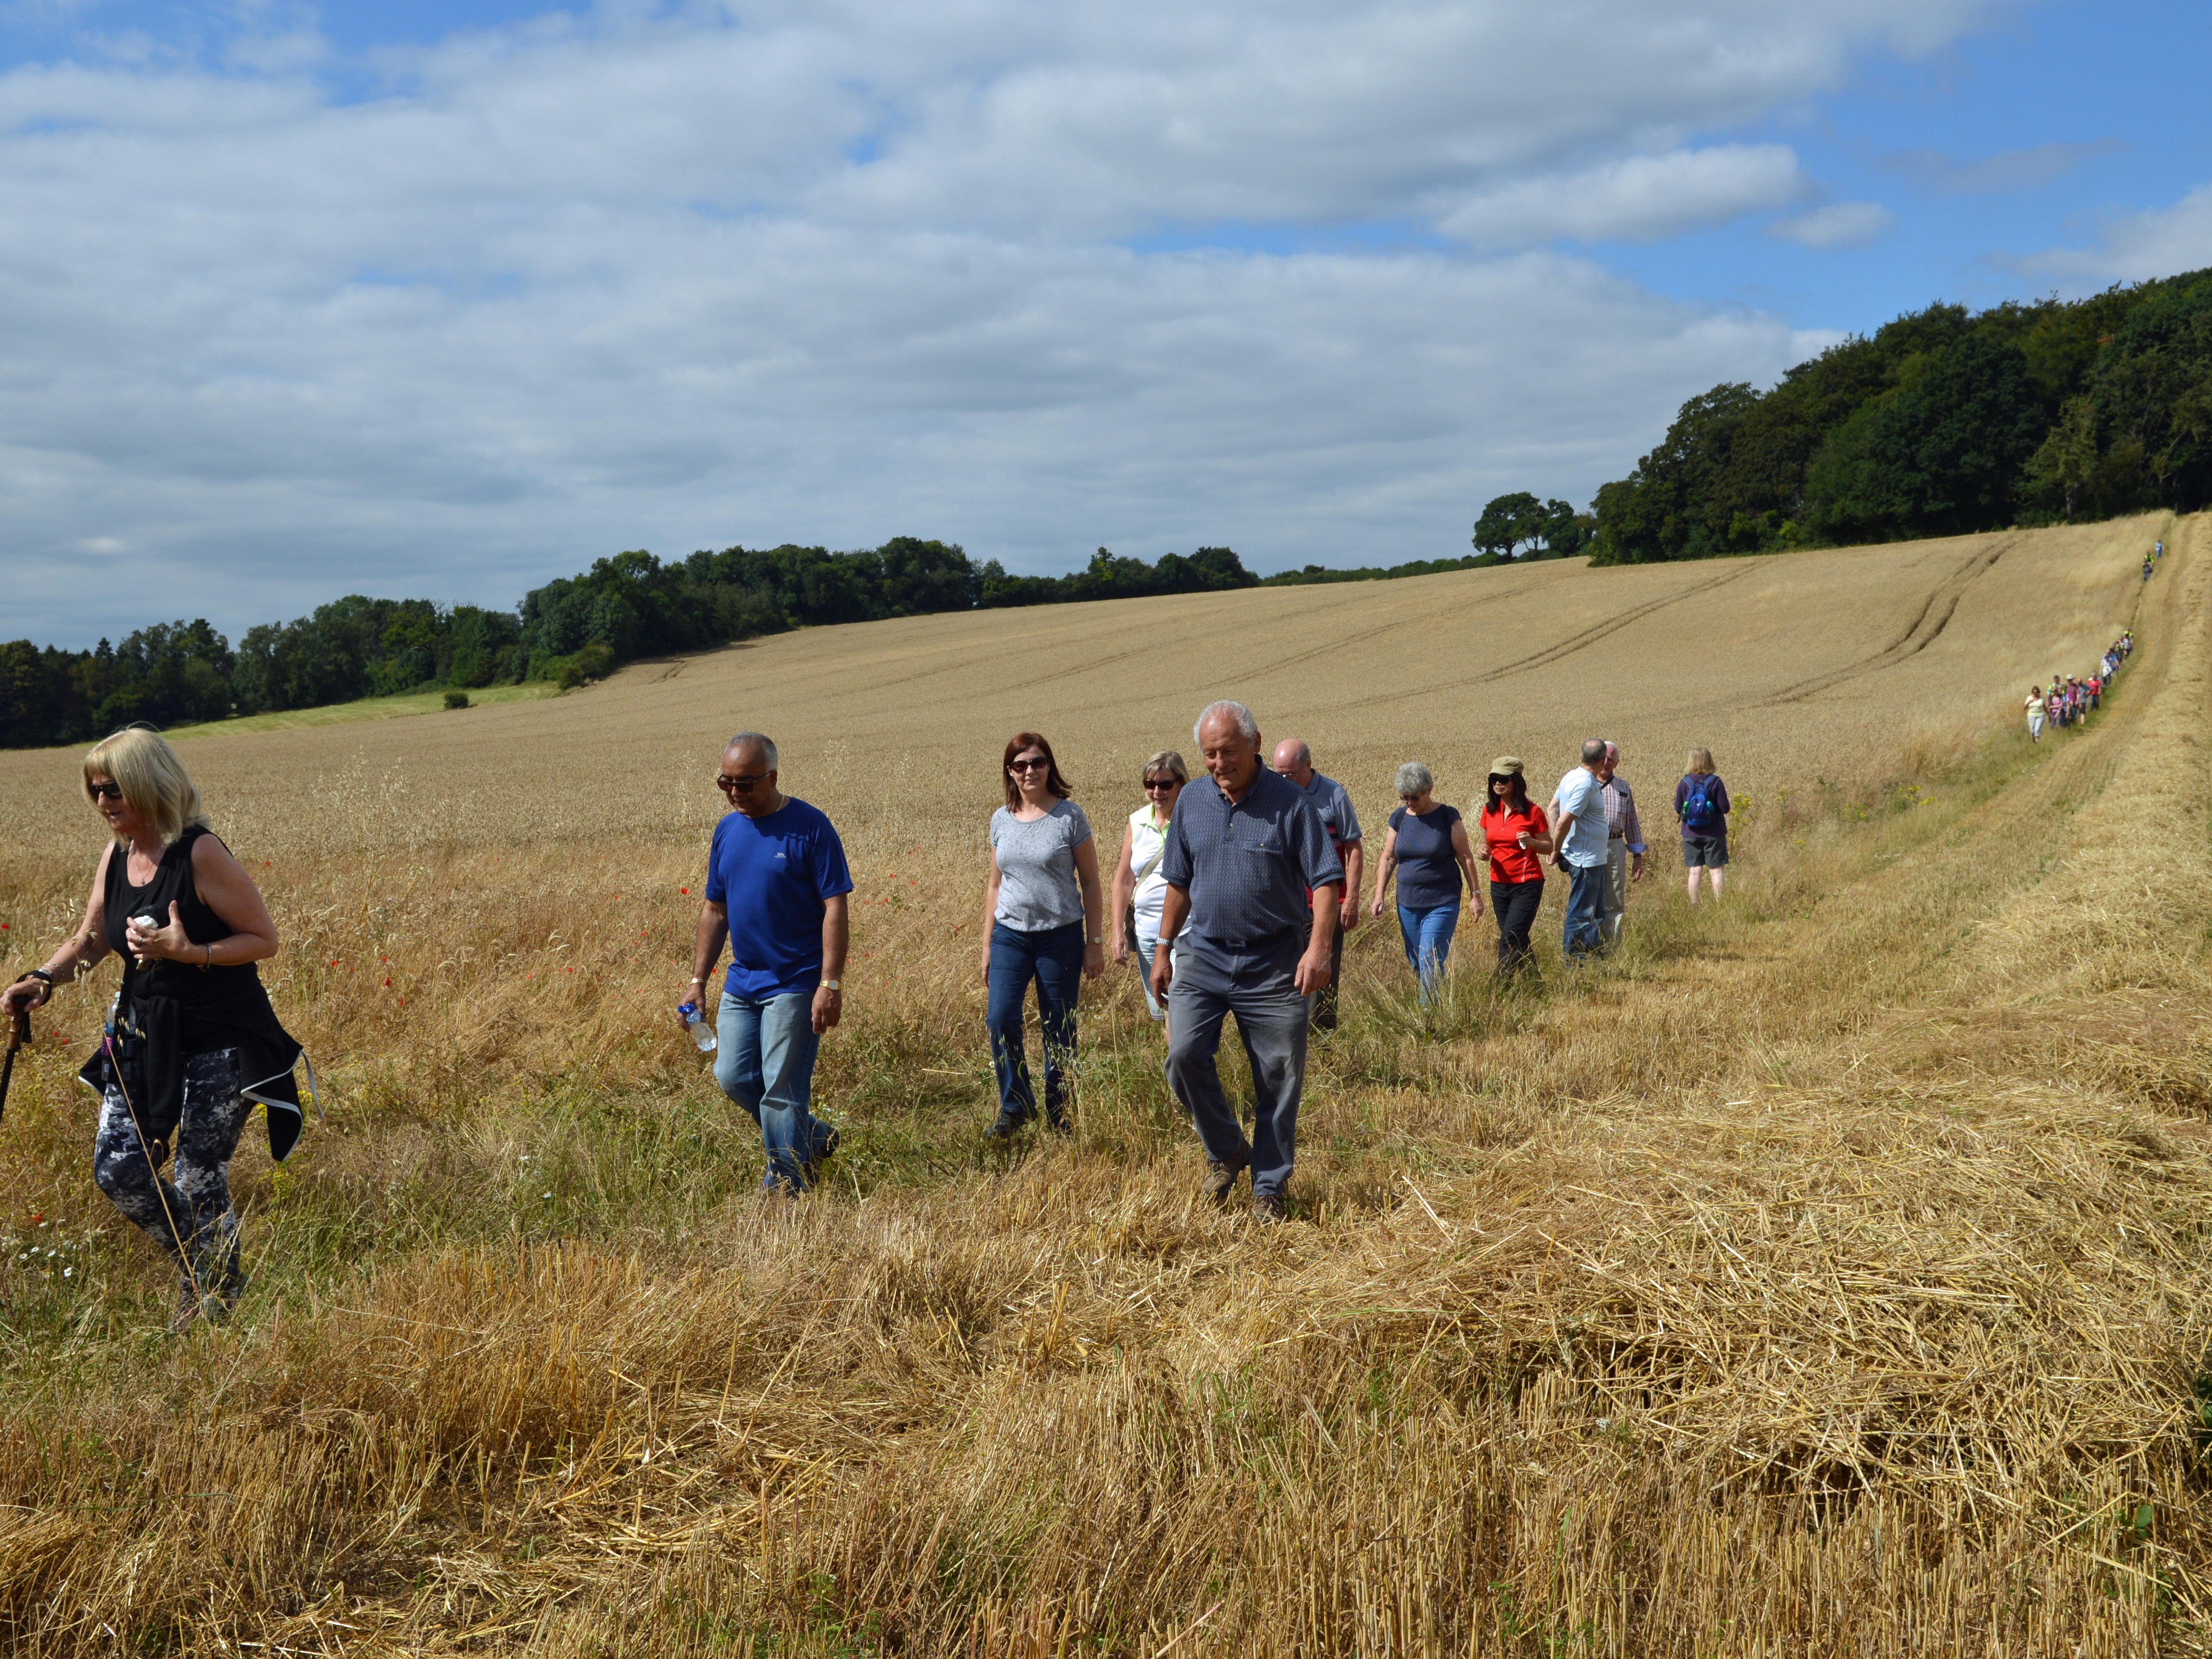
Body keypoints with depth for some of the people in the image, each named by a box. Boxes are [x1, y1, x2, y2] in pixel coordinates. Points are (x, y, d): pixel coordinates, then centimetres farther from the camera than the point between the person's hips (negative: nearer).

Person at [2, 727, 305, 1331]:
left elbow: (264, 939, -15)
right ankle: (196, 1266, 31)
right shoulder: (116, 857, 3)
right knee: (116, 1171, 6)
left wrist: (188, 952, -27)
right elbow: (90, 942, 14)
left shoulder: (201, 855, -18)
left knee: (199, 1184, -1)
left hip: (218, 1042, -7)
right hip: (144, 1038, 7)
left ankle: (220, 1302, 24)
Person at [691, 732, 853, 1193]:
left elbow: (836, 908, -14)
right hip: (741, 982, 7)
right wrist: (698, 981, 11)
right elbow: (714, 911, 15)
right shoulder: (726, 831, 8)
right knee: (733, 1076, 8)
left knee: (782, 1090, -3)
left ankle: (783, 1186, 11)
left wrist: (831, 984, -20)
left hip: (795, 985, -7)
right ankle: (813, 1139, 27)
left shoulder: (810, 827, -12)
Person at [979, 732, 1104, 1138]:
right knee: (1001, 1019, -11)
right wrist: (987, 946, 12)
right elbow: (995, 885, 14)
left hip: (1060, 936, -3)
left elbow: (1090, 882, -2)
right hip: (1011, 935, 3)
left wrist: (1095, 943, -5)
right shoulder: (1002, 820, 7)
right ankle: (1014, 1106, 6)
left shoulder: (1070, 816, -5)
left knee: (1059, 1029, 3)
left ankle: (1059, 1116, 18)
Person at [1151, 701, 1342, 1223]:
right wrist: (1163, 950, 15)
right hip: (1204, 954, 3)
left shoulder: (1289, 802, -8)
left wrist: (1318, 947, -24)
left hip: (1275, 963, -3)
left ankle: (1269, 1188, 18)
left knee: (1279, 1076, 2)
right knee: (1185, 1054, -14)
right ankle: (1226, 1151, 10)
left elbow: (1326, 879, -10)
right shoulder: (1192, 800, 5)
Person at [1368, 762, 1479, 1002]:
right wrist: (1379, 896, 2)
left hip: (1442, 903, -5)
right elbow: (1388, 859, 10)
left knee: (1430, 964, -12)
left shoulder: (1447, 816, -7)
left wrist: (1475, 895, -4)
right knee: (1417, 965, 10)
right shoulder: (1399, 818, 4)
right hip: (1408, 904, 5)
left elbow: (1465, 857, -3)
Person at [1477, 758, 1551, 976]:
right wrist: (1484, 850, -7)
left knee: (1509, 941, -14)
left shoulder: (1532, 812, -9)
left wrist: (1531, 842, -23)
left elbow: (1549, 847, -3)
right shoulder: (1490, 811, 5)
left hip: (1527, 885, -5)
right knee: (1518, 942, 13)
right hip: (1499, 884, 6)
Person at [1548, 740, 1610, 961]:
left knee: (1595, 910, 21)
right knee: (1581, 914, 0)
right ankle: (1575, 959, 8)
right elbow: (1564, 822, -25)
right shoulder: (1586, 785, -22)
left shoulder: (1572, 777, 7)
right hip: (1586, 860, -10)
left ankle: (1595, 951, 31)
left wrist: (1557, 847, 13)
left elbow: (1554, 807, 15)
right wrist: (1556, 852, -12)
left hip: (1591, 859, 10)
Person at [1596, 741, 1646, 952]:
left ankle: (1613, 950, 10)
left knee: (1616, 904, 4)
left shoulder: (1623, 788, 16)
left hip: (1616, 848, 3)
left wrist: (1638, 856, 12)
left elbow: (1632, 822, 18)